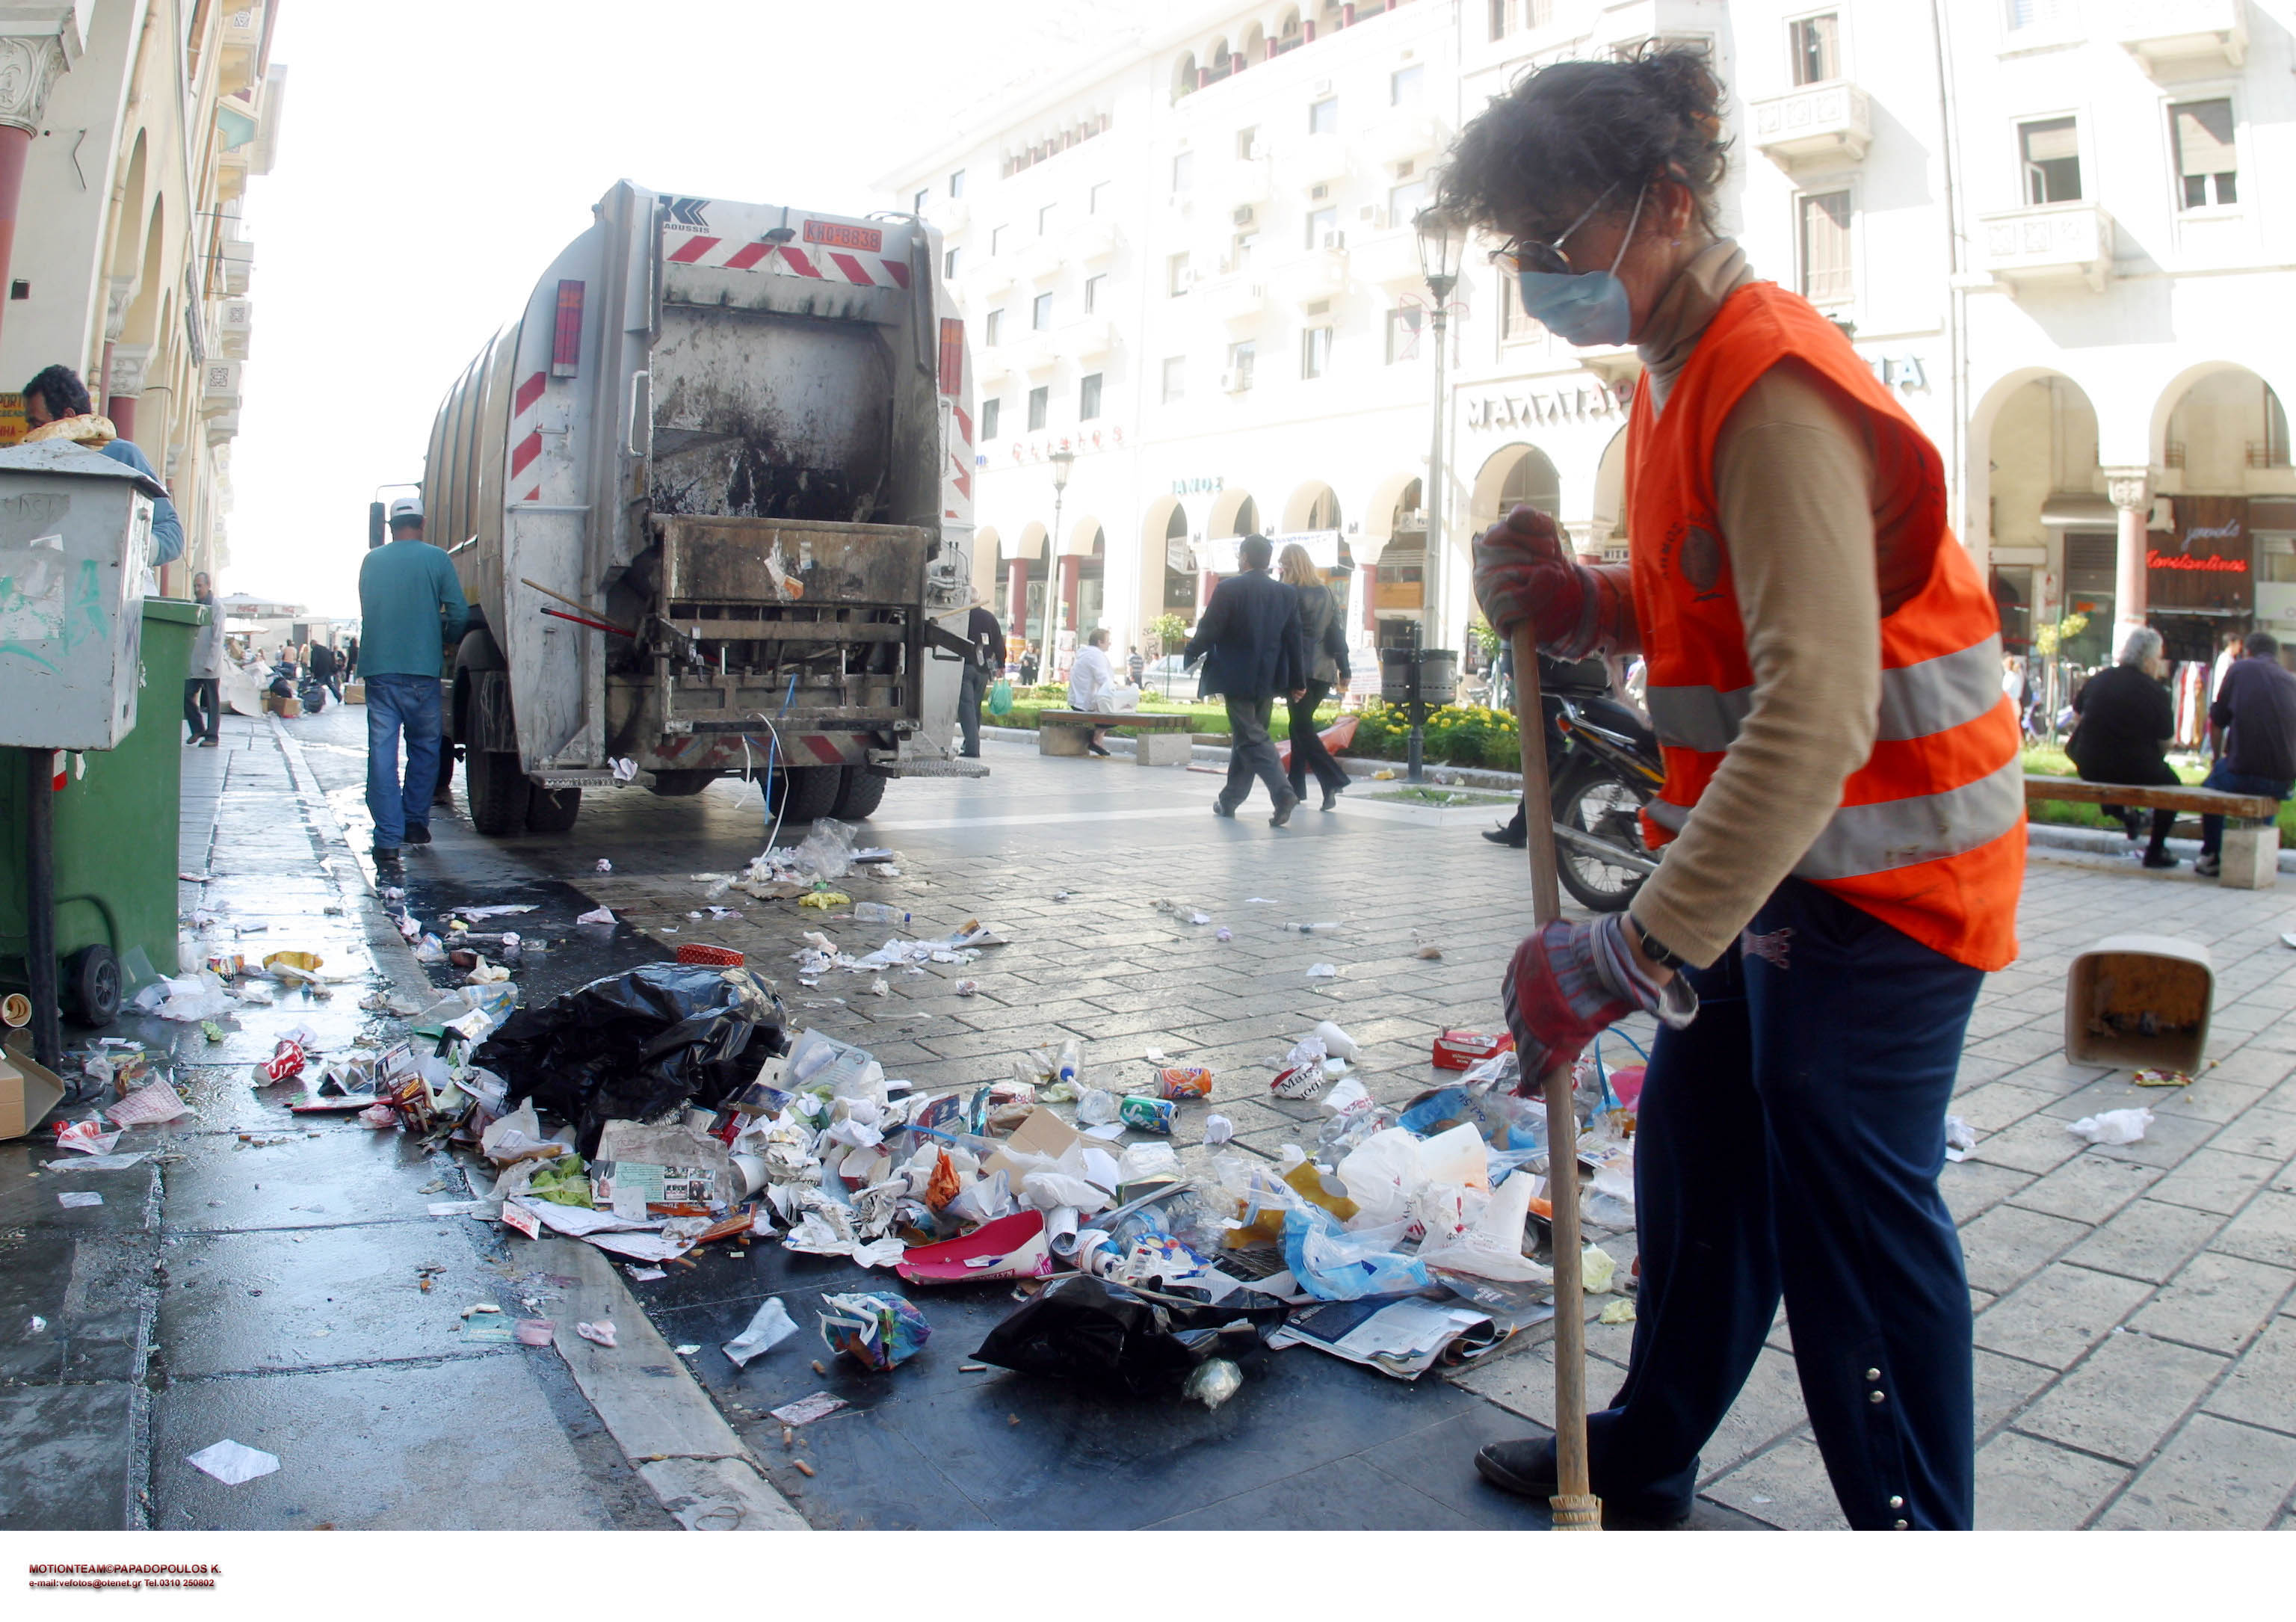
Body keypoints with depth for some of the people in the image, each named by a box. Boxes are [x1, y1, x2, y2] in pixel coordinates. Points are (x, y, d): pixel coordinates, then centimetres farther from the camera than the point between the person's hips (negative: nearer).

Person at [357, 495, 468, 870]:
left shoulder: (371, 561, 8)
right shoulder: (435, 558, 0)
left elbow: (366, 611, 18)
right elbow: (459, 612, -4)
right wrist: (447, 643, 15)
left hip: (379, 668, 2)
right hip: (422, 670, -1)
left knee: (382, 751, 0)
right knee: (424, 747, 16)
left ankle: (388, 839, -5)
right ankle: (415, 822, 22)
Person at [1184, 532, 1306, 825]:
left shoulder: (1228, 589, -10)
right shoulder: (1287, 594, 4)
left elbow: (1209, 630, -10)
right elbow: (1294, 639, 5)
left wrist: (1190, 655, 8)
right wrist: (1298, 681, 11)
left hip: (1237, 678, -5)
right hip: (1269, 679, 5)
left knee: (1251, 738, -4)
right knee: (1247, 735, 15)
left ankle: (1283, 794, -21)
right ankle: (1230, 800, 22)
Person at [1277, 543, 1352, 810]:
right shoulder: (1326, 593, 11)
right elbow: (1336, 632, 10)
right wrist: (1344, 670, 11)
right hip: (1324, 670, 6)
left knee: (1303, 728, -5)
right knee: (1301, 725, 16)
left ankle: (1333, 781, -19)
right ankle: (1296, 786, 17)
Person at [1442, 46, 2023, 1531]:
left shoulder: (1774, 390, -23)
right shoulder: (1681, 376, 10)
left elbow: (1818, 713, -33)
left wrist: (1632, 953, -35)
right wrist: (1585, 607, -3)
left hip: (1880, 873, -10)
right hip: (1769, 858, 10)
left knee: (1853, 1223, -4)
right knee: (1698, 1165, 17)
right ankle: (1642, 1464, 34)